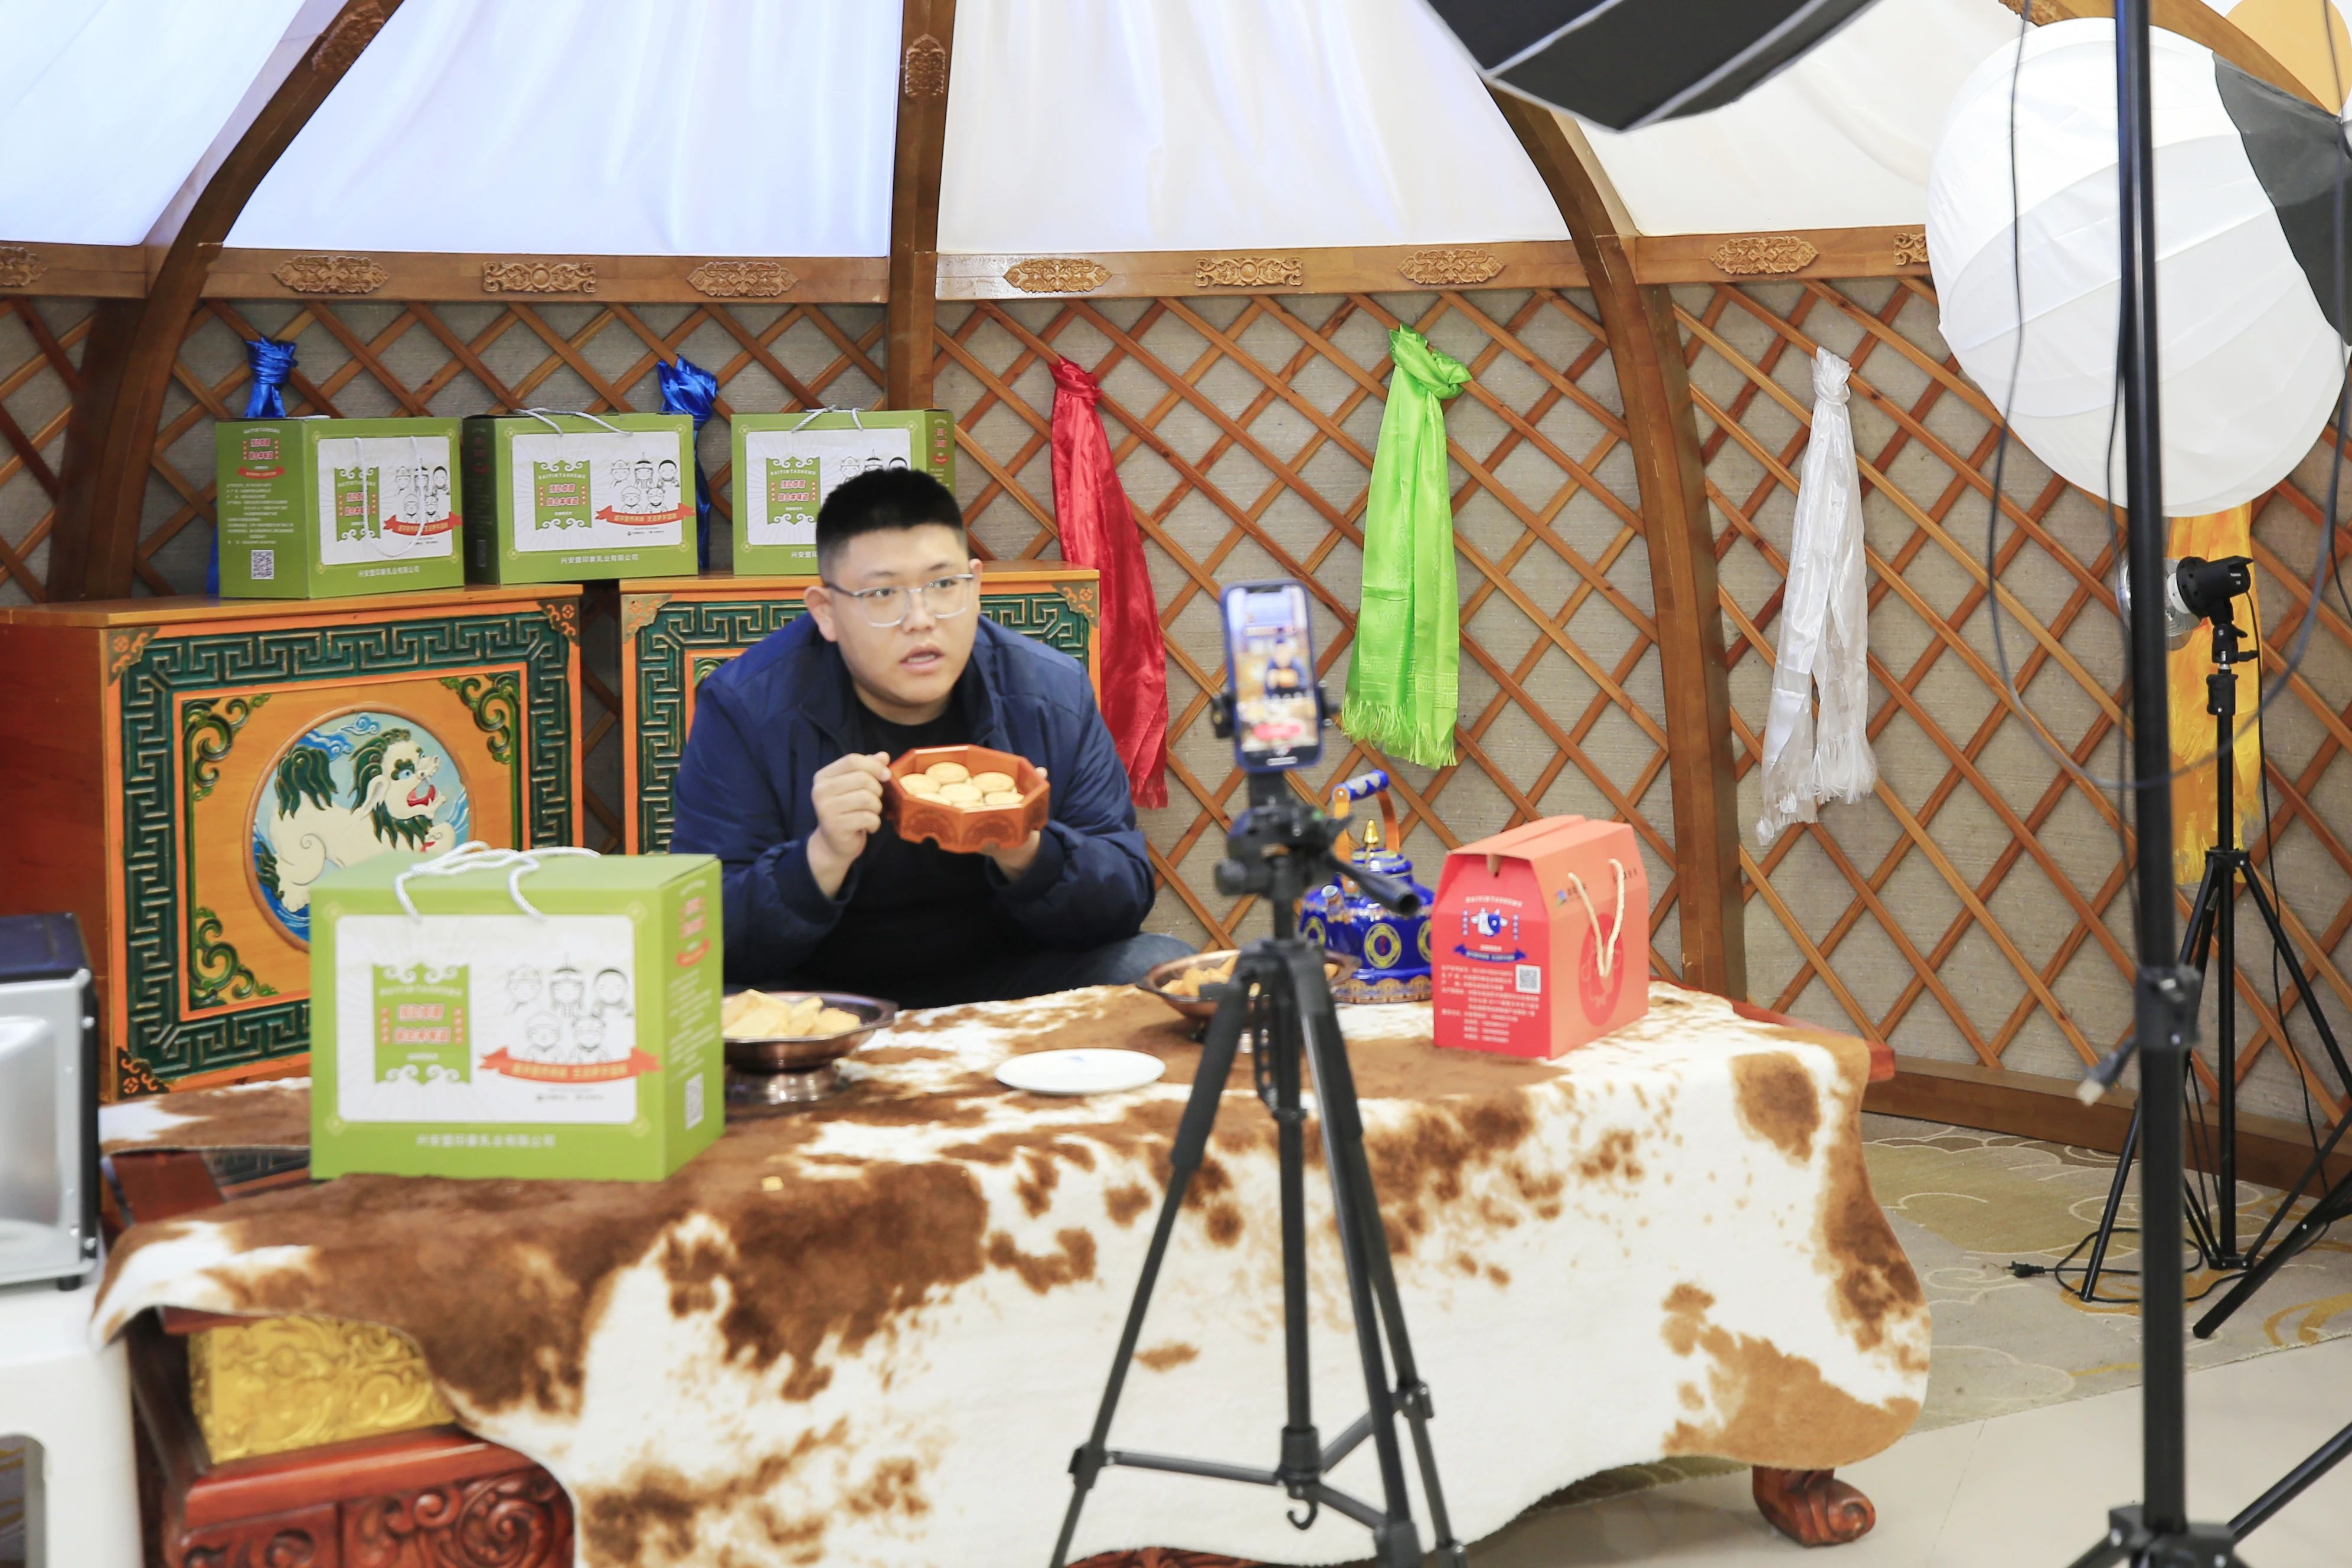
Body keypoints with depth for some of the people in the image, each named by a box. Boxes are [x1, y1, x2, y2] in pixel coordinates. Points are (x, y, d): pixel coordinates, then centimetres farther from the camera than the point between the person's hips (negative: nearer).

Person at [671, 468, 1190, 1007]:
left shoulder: (1052, 695, -3)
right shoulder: (744, 709, -11)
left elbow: (1126, 899, -4)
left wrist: (1027, 855, -24)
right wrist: (823, 860, -33)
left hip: (1003, 987, 3)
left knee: (1162, 967, -18)